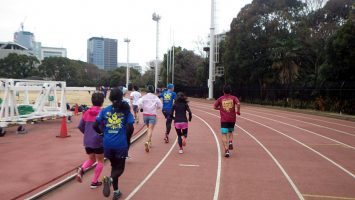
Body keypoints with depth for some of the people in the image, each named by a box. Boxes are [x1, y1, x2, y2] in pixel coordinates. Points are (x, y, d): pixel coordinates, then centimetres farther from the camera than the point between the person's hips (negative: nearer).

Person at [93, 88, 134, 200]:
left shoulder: (105, 110, 2)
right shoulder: (125, 110, -3)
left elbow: (95, 126, -2)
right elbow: (130, 128, -11)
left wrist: (102, 133, 16)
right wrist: (128, 140, 4)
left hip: (108, 144, 3)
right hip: (121, 144, -3)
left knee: (114, 166, 21)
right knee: (120, 168, 10)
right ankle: (110, 179, -21)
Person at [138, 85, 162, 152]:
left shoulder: (144, 97, -2)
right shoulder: (155, 97, -2)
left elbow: (139, 104, -14)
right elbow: (160, 105, -3)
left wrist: (142, 108, 5)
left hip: (145, 114, 3)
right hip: (153, 115, -2)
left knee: (149, 128, 21)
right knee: (150, 130, -7)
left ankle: (149, 142, 28)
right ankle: (147, 142, -27)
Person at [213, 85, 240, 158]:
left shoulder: (220, 99, 4)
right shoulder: (233, 98, 3)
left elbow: (215, 107, 6)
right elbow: (238, 104, -15)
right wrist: (238, 111, 0)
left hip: (224, 120, -1)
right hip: (232, 119, 2)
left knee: (224, 135, -2)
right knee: (230, 132, 25)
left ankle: (226, 150, -15)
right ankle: (230, 142, -1)